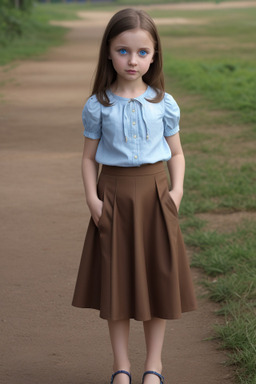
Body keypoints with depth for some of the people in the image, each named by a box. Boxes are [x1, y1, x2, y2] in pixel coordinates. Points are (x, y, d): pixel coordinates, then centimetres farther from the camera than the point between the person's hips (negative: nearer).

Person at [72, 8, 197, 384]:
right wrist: (92, 198, -9)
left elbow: (176, 154, 7)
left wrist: (177, 189, -7)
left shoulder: (164, 103, 0)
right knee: (115, 279, 5)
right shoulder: (98, 106, -2)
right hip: (113, 194, -1)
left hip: (154, 194, 1)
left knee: (157, 277, 6)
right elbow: (89, 157, 2)